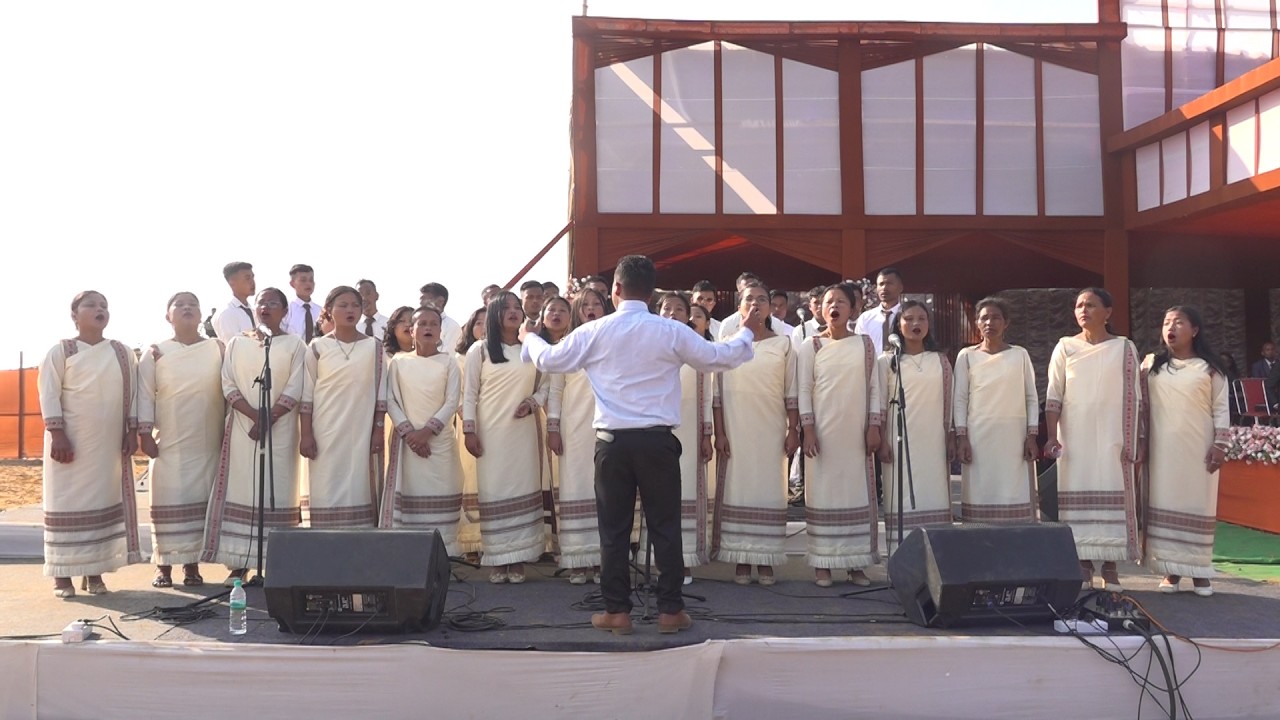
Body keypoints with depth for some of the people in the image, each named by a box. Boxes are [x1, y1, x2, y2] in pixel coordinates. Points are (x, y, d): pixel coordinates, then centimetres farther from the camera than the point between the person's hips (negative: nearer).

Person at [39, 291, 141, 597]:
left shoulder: (122, 352, 8)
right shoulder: (61, 351, -2)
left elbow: (132, 393, 9)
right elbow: (49, 394, -7)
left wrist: (131, 430, 2)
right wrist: (57, 433, -14)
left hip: (109, 443, 4)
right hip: (71, 441, -4)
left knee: (104, 502, 5)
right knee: (67, 503, -1)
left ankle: (94, 572, 12)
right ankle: (62, 575, 6)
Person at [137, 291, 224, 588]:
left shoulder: (219, 349, 5)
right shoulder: (155, 352, 4)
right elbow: (145, 393, 1)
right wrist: (145, 432, -6)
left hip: (208, 443, 1)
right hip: (169, 442, -1)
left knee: (202, 502, 2)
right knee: (168, 503, 0)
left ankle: (192, 563, 10)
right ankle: (164, 565, 7)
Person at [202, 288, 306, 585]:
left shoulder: (294, 345, 4)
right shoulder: (237, 343, 11)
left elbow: (294, 390, -4)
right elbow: (228, 385, 2)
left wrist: (268, 419, -14)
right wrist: (255, 415, -12)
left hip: (280, 430, -2)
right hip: (241, 427, 2)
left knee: (277, 491, -3)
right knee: (240, 492, 0)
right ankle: (237, 564, 4)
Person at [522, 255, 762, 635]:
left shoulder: (594, 332, -2)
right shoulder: (671, 331, -4)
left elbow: (549, 360, 10)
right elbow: (719, 358, 6)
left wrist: (530, 337, 32)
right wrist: (748, 332, 25)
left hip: (613, 441, 0)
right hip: (657, 440, 0)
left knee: (614, 528, 8)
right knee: (665, 526, 8)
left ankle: (617, 611, 13)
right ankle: (670, 609, 13)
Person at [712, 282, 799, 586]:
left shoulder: (783, 344, 6)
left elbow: (791, 393, 4)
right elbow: (718, 393, 2)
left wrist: (793, 430, -1)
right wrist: (719, 433, -4)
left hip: (771, 432, 0)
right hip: (736, 431, 0)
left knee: (769, 490, 1)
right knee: (738, 490, 0)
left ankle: (766, 560, 8)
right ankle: (742, 560, 7)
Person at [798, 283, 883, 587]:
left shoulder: (865, 344, 7)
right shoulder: (810, 346, 3)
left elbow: (874, 388, 6)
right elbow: (803, 390, 0)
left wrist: (874, 427, -1)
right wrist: (807, 430, -7)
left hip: (857, 435, 2)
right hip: (823, 433, -1)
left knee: (859, 495, 3)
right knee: (824, 494, 0)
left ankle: (857, 564, 11)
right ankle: (822, 564, 6)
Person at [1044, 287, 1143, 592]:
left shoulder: (1124, 348, 5)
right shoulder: (1065, 347, 5)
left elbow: (1133, 397, 4)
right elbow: (1053, 395, 1)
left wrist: (1135, 440, -2)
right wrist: (1051, 436, -8)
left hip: (1112, 437, 0)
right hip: (1075, 436, 0)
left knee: (1113, 496, -2)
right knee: (1077, 497, 0)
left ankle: (1110, 566, 6)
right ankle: (1082, 565, 6)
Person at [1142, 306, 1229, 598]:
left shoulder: (1209, 368, 3)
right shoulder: (1151, 365, 8)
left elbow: (1220, 409, 1)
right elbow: (1141, 406, 8)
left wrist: (1220, 445, -7)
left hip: (1198, 450, -1)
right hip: (1163, 449, 2)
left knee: (1198, 505, 1)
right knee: (1165, 505, 1)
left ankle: (1199, 570, 10)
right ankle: (1172, 570, 7)